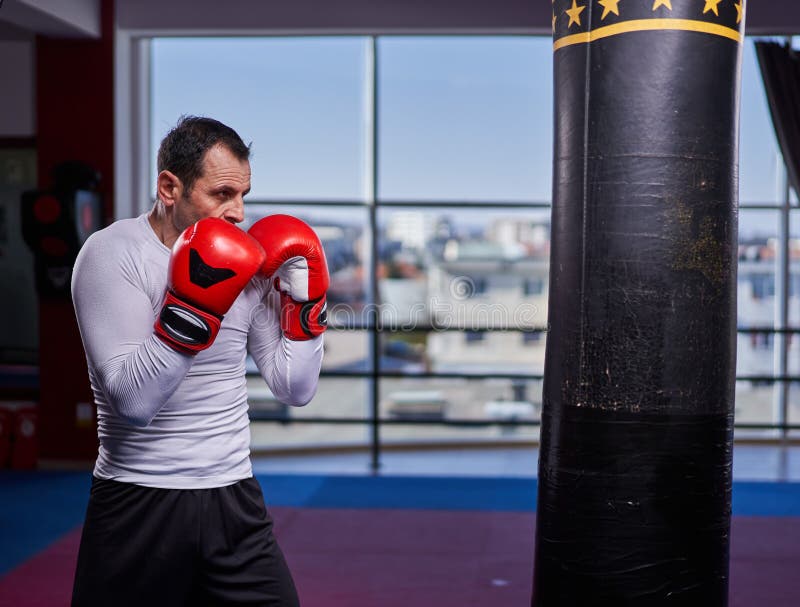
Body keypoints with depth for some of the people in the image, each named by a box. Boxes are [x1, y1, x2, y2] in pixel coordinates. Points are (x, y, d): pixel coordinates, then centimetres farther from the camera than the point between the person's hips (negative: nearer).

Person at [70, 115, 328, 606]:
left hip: (234, 498, 4)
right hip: (139, 506, -4)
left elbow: (296, 389, 5)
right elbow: (133, 401, -23)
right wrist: (195, 303, -29)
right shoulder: (113, 254, -12)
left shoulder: (249, 260, 3)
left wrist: (304, 301, -6)